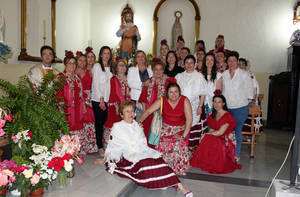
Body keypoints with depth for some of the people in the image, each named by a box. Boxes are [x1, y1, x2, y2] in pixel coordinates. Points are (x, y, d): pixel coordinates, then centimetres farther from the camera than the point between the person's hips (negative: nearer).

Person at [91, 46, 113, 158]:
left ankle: (104, 144, 14)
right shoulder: (97, 66, 0)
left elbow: (111, 84, 13)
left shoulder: (110, 67, 15)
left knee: (105, 121, 3)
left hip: (107, 99, 4)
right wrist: (101, 98, -12)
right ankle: (100, 147, 6)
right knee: (99, 122, -2)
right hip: (98, 99, -4)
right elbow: (95, 84, -6)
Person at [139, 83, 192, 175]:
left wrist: (183, 136, -16)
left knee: (179, 146, -23)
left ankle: (179, 170, 4)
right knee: (163, 146, -19)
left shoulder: (184, 101, -12)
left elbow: (189, 119, -13)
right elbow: (148, 111, -8)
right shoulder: (162, 100, -8)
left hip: (180, 130, -1)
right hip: (166, 129, 2)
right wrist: (140, 121, -26)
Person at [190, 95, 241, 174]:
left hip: (226, 141, -7)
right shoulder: (213, 115, 10)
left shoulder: (227, 116, -14)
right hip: (216, 138, 7)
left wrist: (206, 134, -14)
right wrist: (207, 134, -12)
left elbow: (220, 132, -19)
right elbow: (212, 129, 8)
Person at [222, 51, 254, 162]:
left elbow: (249, 90, 5)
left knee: (237, 130, -2)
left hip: (240, 107, -3)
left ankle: (236, 154, 13)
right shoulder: (224, 74, 10)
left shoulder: (244, 74, 1)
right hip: (226, 107, 3)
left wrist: (249, 101, 2)